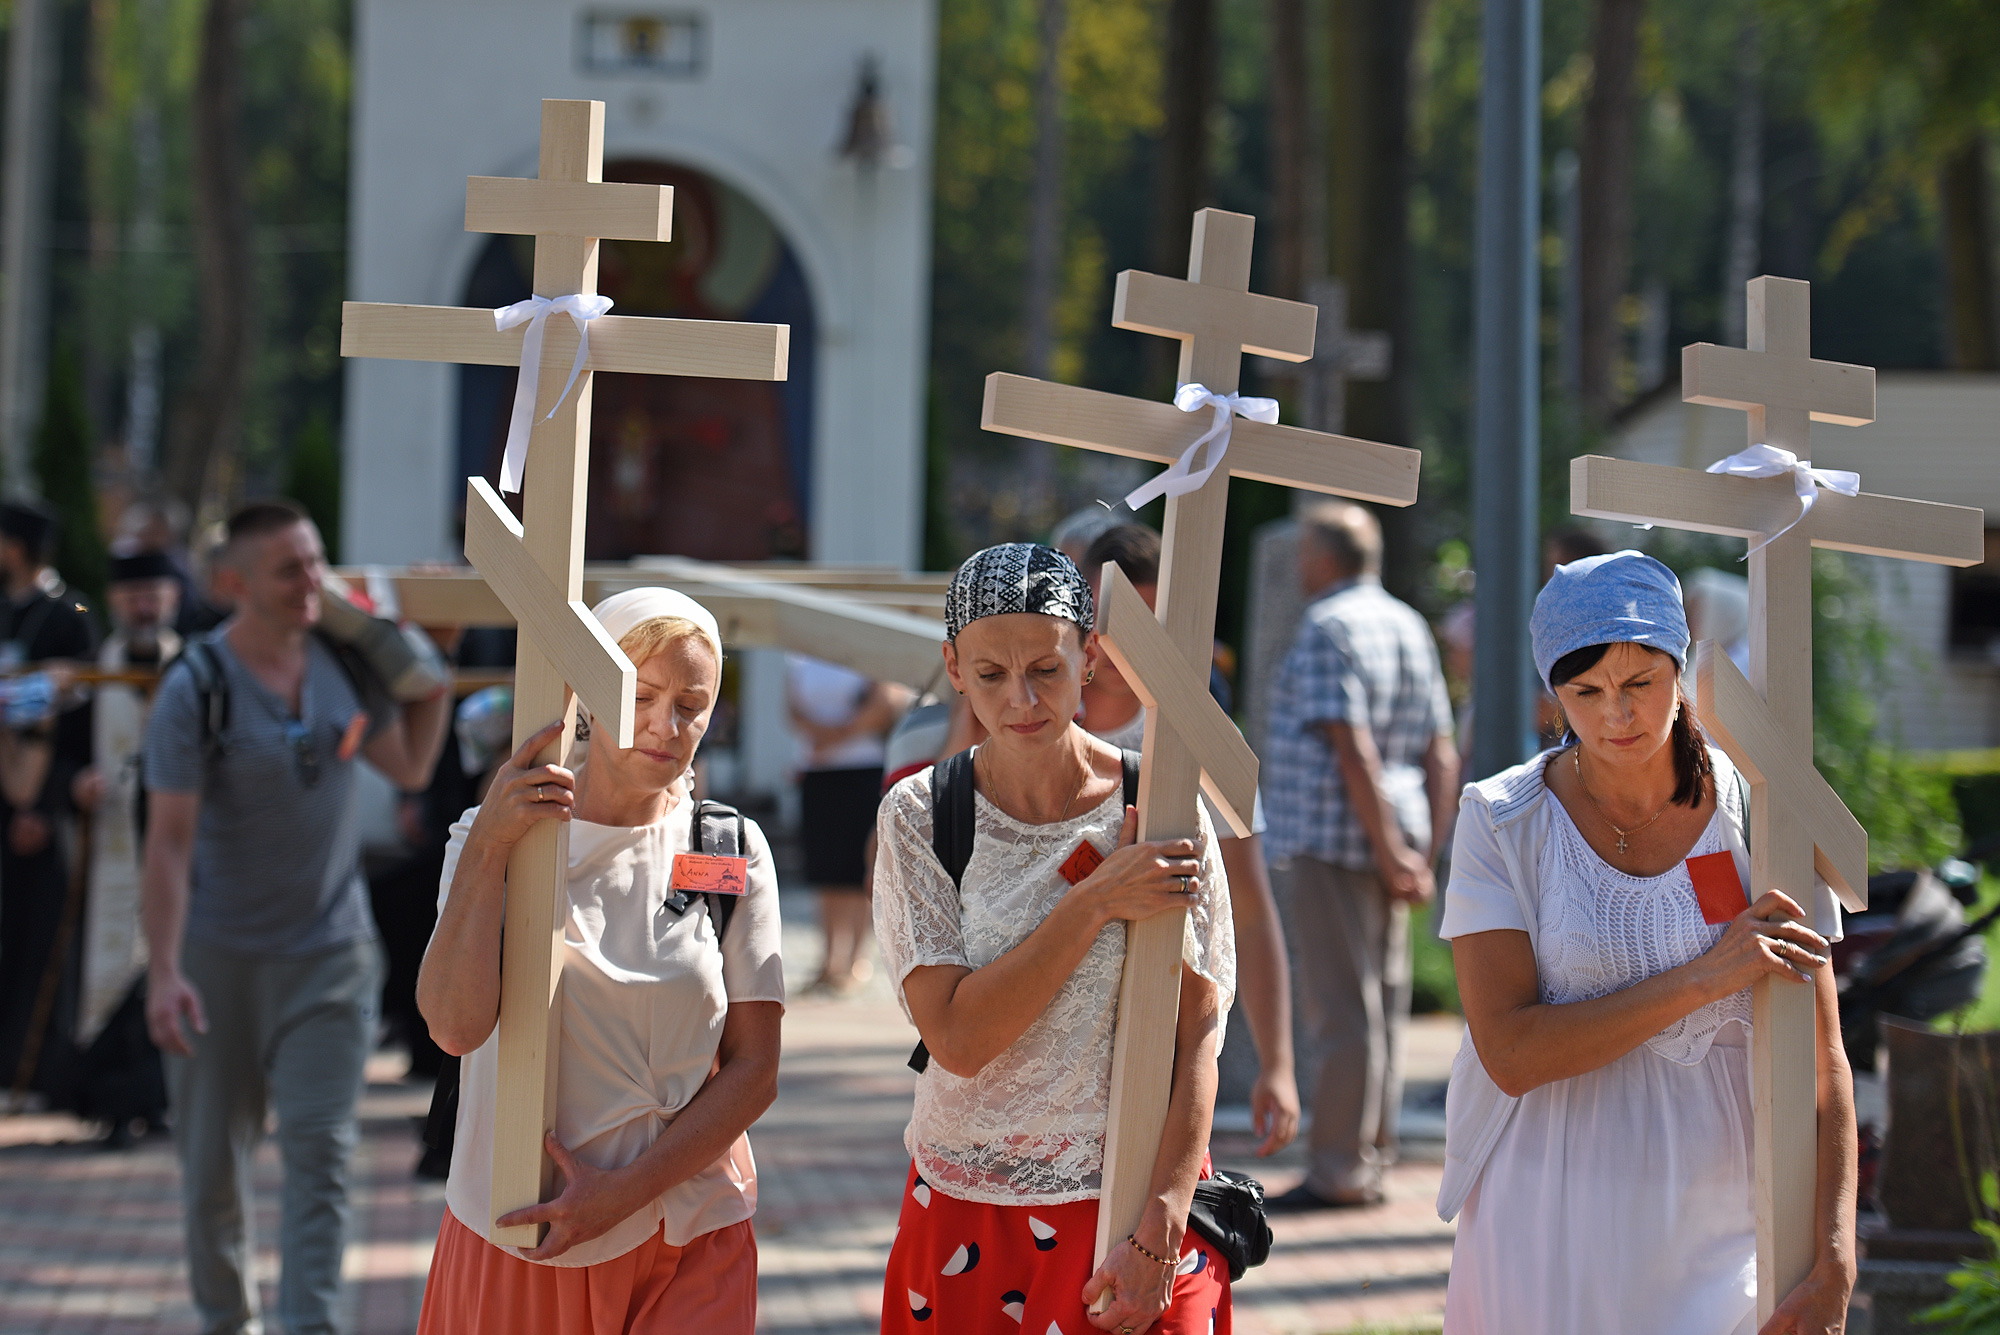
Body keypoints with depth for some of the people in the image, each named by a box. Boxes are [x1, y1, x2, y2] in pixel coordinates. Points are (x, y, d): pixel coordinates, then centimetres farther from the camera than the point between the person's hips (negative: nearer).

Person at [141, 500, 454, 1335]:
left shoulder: (345, 660, 0)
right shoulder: (197, 690, -15)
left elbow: (411, 766, 12)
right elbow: (169, 839, -17)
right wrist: (164, 971, -23)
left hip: (330, 951, 3)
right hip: (220, 954, -2)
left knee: (320, 1147, -9)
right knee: (213, 1157, 9)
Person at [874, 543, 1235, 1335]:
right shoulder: (919, 816, -4)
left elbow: (1198, 1038, -7)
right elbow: (957, 1038, -14)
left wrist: (1159, 1233, -14)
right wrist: (1095, 904, -18)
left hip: (1132, 1209, 0)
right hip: (969, 1217, 1)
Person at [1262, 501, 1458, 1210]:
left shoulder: (1327, 627, -10)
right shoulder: (1407, 625, 16)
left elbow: (1353, 750, -19)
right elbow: (1440, 755, 13)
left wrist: (1390, 853, -19)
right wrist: (1426, 853, 10)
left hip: (1334, 834, -9)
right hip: (1390, 841, 9)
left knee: (1341, 1003, -7)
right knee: (1382, 998, 11)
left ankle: (1339, 1170, -6)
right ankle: (1371, 1159, 15)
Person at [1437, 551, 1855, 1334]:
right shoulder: (1502, 822, -4)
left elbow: (1819, 1063, -3)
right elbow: (1510, 1054, -14)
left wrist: (1834, 1266, -13)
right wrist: (1700, 980, -20)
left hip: (1716, 1228, 1)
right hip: (1546, 1232, 0)